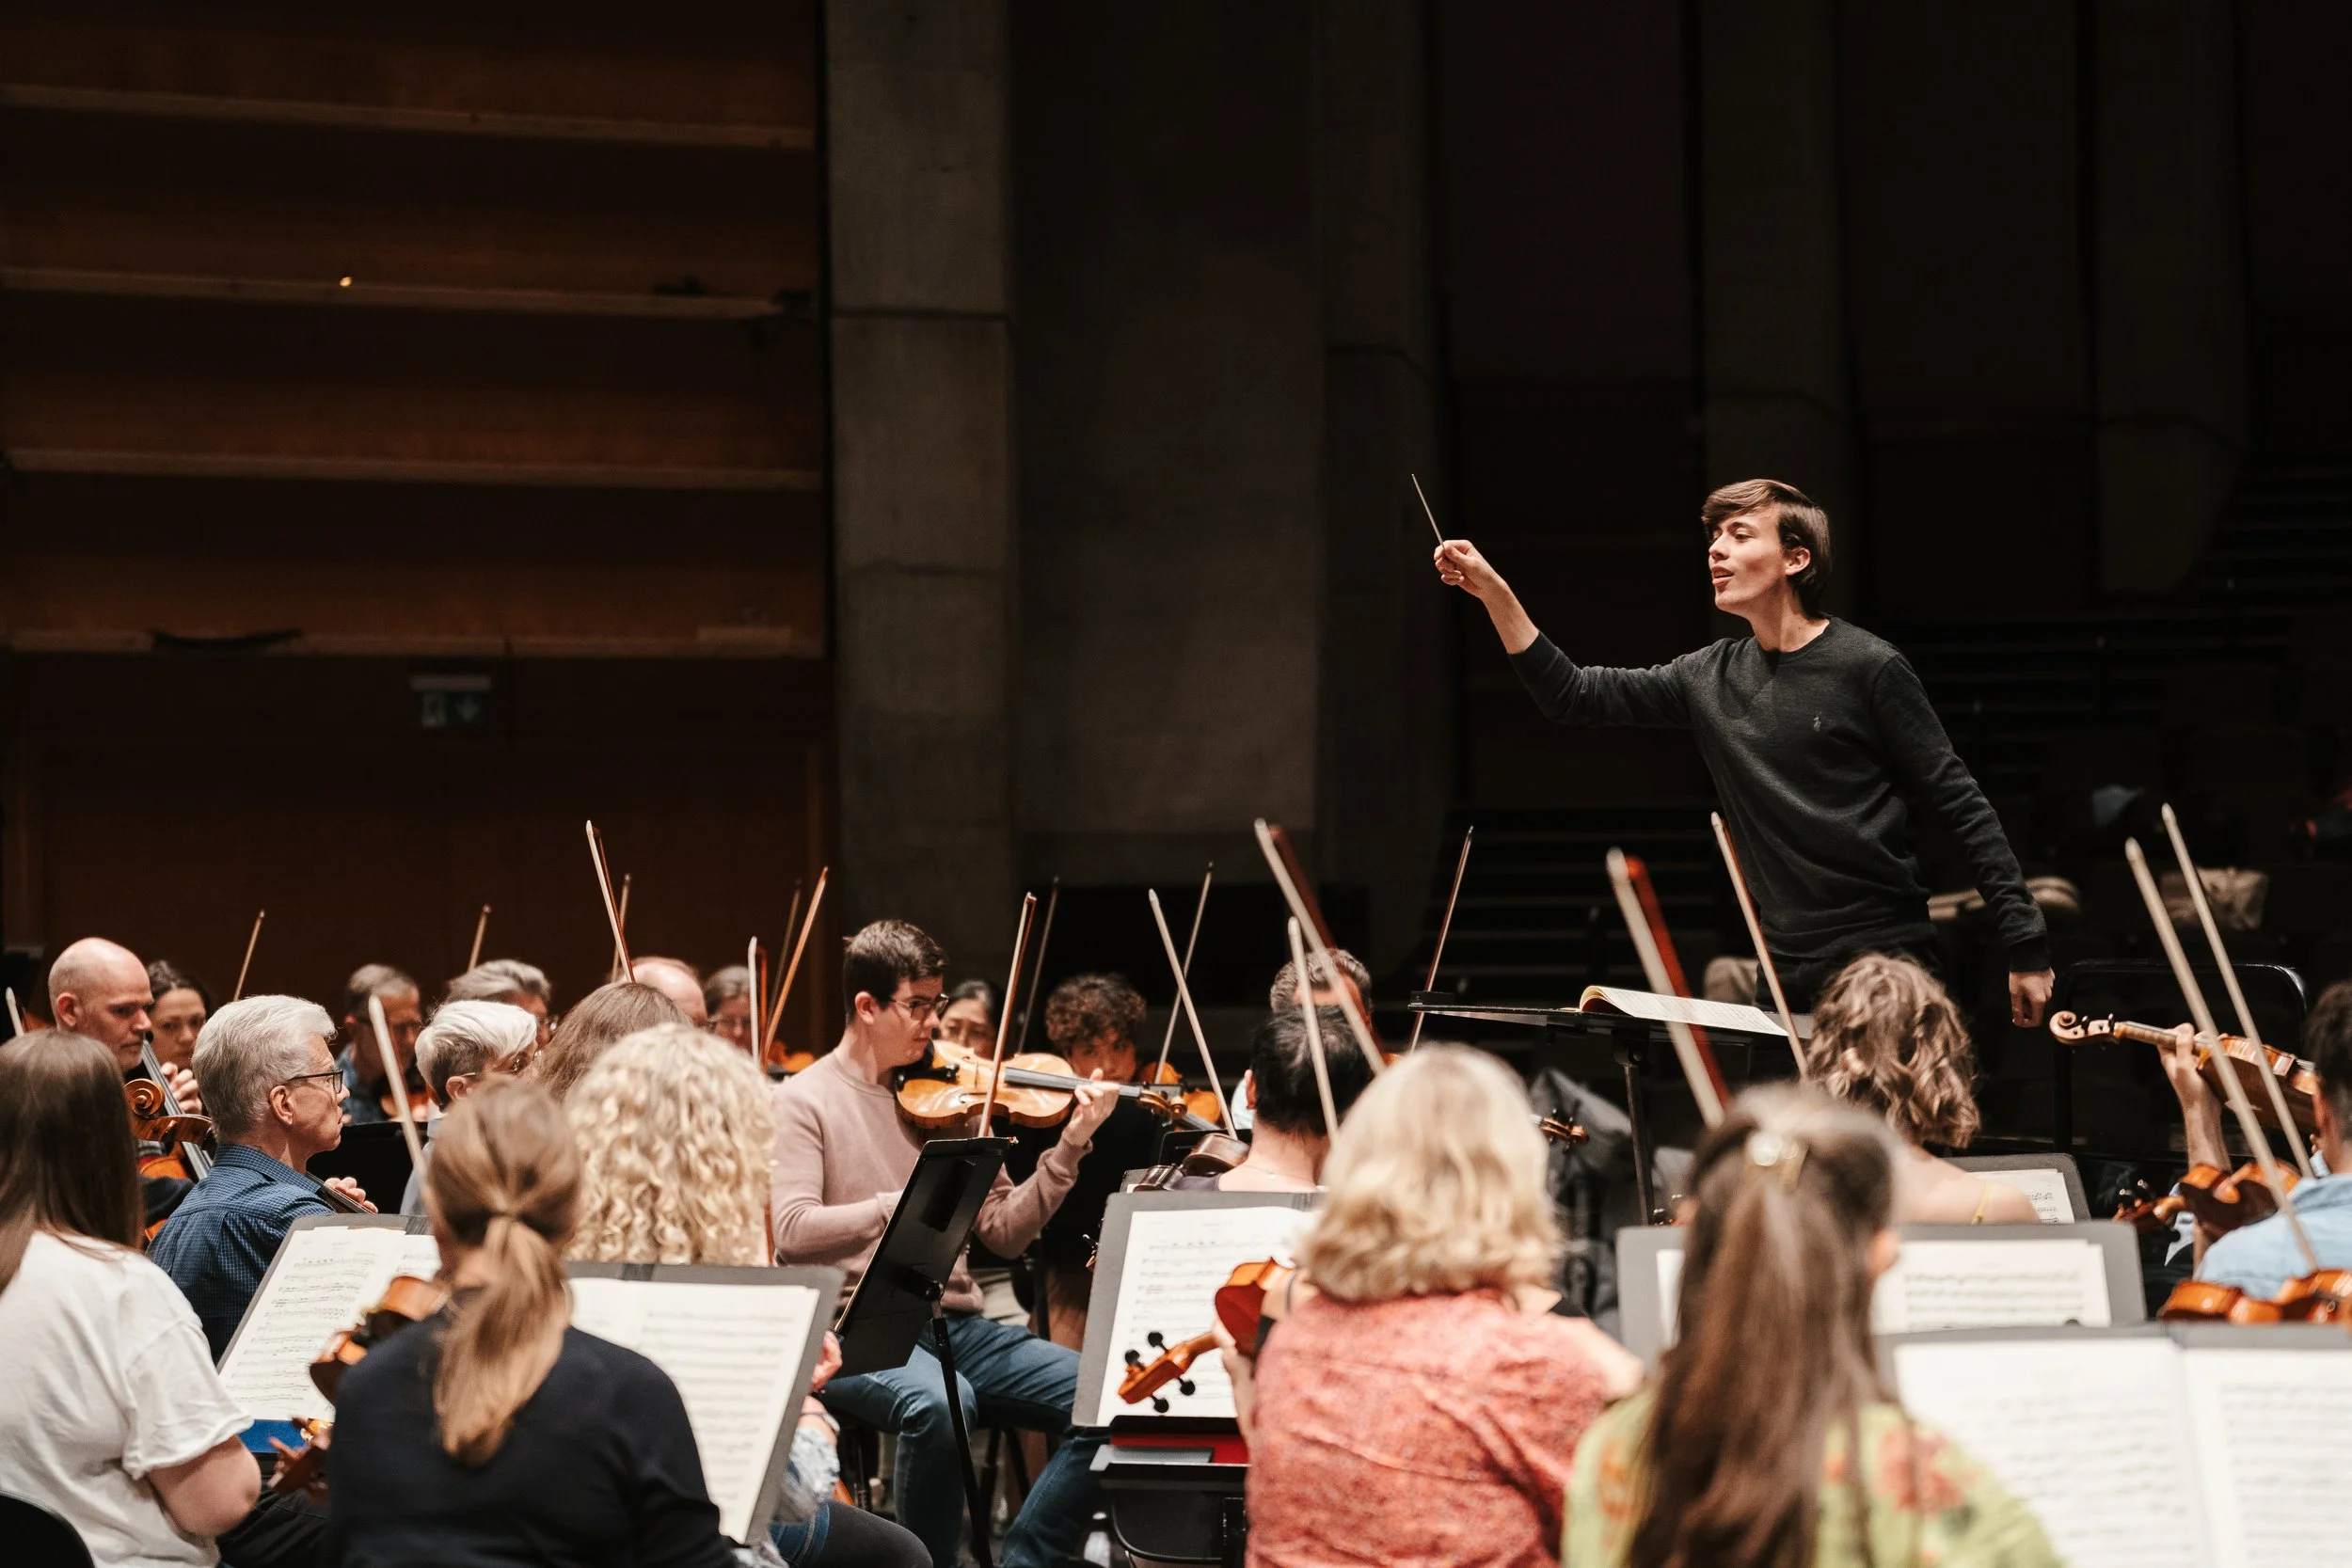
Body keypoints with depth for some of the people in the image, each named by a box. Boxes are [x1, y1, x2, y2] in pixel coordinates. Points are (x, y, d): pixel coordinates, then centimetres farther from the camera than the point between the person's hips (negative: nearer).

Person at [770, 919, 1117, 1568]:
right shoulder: (805, 1100, 0)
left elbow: (1004, 1233, 10)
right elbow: (793, 1231, -15)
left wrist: (1069, 1148, -3)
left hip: (955, 1322, 5)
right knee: (937, 1403, -38)